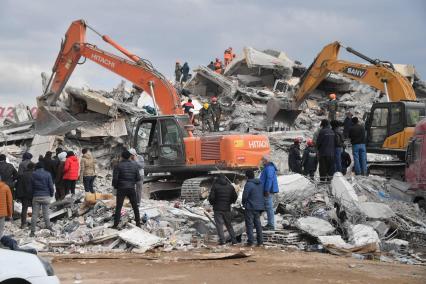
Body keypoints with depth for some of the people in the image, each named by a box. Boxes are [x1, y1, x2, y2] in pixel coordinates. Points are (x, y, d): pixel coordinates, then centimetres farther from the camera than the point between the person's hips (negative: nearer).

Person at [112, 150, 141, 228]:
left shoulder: (118, 166, -8)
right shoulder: (135, 166, 2)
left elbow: (115, 178, -14)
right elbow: (138, 178, 3)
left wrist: (115, 186, 4)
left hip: (121, 189, -3)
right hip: (131, 188, 3)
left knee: (118, 207, 1)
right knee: (135, 206, 15)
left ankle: (115, 224, -3)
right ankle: (138, 223, 19)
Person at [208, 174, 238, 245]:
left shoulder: (215, 186, -6)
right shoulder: (230, 186, 5)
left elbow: (211, 197, -11)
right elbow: (235, 197, 7)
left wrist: (212, 203, 9)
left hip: (218, 209, -4)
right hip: (227, 208, 4)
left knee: (219, 224, -3)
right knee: (229, 224, 14)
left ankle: (222, 240, -13)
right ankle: (234, 240, 11)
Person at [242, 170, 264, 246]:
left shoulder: (248, 184, -15)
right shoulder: (260, 184, 9)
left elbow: (245, 196, -15)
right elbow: (262, 195, 14)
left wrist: (244, 203, 4)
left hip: (250, 207, -7)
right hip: (259, 207, 7)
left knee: (249, 224, 0)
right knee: (258, 223, 13)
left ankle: (250, 240, -4)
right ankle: (260, 241, 13)